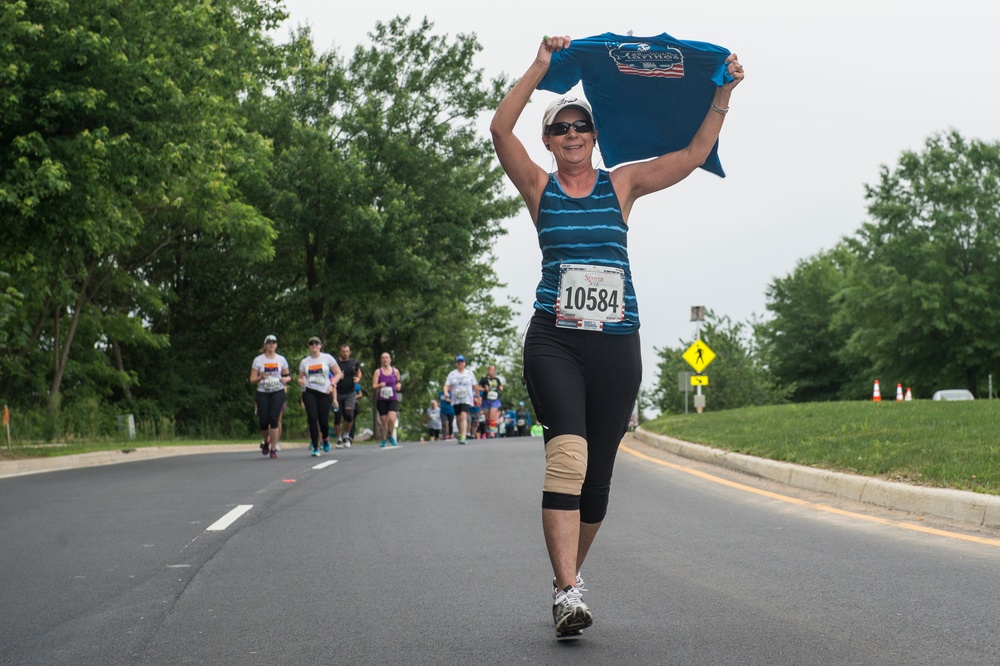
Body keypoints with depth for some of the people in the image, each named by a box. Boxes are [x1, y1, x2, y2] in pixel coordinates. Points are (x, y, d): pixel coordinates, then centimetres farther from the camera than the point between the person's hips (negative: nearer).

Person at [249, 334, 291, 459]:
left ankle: (273, 448, -7)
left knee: (274, 419, -15)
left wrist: (286, 379, -8)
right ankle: (266, 441, 27)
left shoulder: (281, 359, 7)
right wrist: (261, 377, -17)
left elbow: (288, 376, 16)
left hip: (278, 392, 0)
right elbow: (252, 380, 3)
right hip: (262, 393, 0)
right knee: (263, 421, -5)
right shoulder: (258, 360, 3)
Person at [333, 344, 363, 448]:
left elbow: (359, 373, 23)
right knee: (337, 417, 1)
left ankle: (346, 436, 7)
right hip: (337, 393, -1)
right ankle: (339, 439, 16)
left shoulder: (354, 363, 6)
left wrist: (358, 379, 1)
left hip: (350, 393, 1)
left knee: (349, 414, -15)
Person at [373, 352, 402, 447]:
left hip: (393, 399, 0)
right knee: (384, 421, 1)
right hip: (381, 400, 0)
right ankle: (384, 440, 17)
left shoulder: (395, 371, 7)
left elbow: (398, 383, 22)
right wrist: (380, 385, -24)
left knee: (391, 419, -19)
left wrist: (399, 386, -1)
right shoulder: (378, 372, 1)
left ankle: (391, 437, 4)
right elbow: (373, 387, -4)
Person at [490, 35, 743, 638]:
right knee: (567, 451, -23)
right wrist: (542, 66, -11)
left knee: (598, 471, 6)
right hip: (554, 339, -2)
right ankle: (568, 593, -28)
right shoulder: (540, 188, 7)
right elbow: (501, 130, -8)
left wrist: (724, 94, -2)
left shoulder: (622, 185, 11)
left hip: (617, 342, 3)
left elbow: (697, 153, 7)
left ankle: (569, 573, 29)